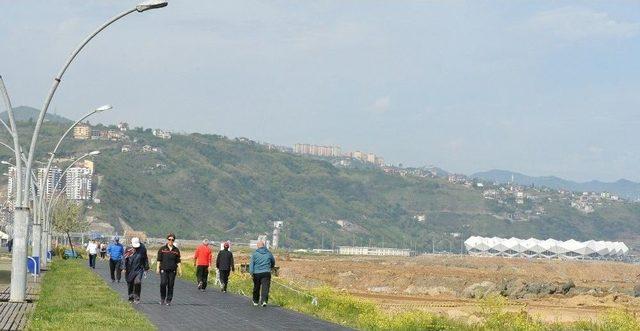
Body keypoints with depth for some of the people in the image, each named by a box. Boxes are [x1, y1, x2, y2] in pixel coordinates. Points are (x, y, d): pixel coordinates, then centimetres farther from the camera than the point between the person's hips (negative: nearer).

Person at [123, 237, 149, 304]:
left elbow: (145, 259, 11)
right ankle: (131, 298, 27)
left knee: (138, 282, -20)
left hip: (139, 270, -1)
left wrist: (146, 268, 13)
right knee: (130, 285, 9)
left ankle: (136, 298, -9)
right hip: (130, 270, 1)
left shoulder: (142, 249, 0)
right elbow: (124, 259, 1)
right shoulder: (129, 250, -3)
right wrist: (124, 268, -6)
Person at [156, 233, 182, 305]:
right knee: (163, 283, -14)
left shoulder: (176, 250, 10)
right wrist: (158, 268, -1)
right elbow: (159, 259, 7)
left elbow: (178, 261, 13)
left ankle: (168, 300, 9)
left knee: (171, 285, 1)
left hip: (172, 270, 2)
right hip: (163, 269, -2)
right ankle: (162, 299, 4)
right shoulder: (162, 249, 6)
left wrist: (180, 270, 7)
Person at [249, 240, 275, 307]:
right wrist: (270, 268, 43)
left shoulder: (255, 253, 1)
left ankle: (255, 301, 27)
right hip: (266, 273, 0)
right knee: (265, 288, -6)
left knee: (256, 288, 15)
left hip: (256, 273, 0)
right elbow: (273, 262, 23)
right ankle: (264, 301, -25)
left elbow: (251, 263, -8)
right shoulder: (268, 253, 8)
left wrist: (251, 273, -11)